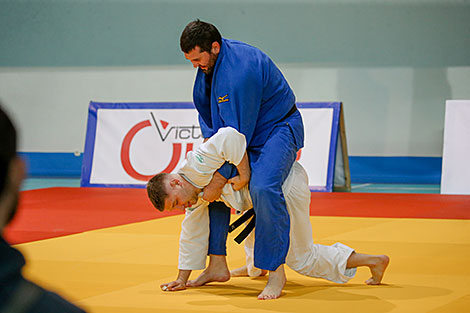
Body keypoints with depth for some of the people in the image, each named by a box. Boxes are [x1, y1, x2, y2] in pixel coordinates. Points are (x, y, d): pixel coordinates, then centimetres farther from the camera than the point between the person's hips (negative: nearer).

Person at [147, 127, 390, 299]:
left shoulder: (197, 166, -23)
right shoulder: (196, 192, 7)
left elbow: (230, 137, -38)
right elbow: (193, 233, 15)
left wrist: (244, 175, -29)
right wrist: (182, 279, 17)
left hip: (288, 186, -10)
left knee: (301, 258, 5)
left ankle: (373, 261, 12)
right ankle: (255, 267, 61)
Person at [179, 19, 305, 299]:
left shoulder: (240, 70, -31)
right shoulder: (209, 63, -2)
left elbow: (239, 132, -29)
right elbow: (206, 111, 14)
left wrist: (220, 178, -25)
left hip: (277, 130, -10)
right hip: (245, 132, 10)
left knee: (263, 187, -32)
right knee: (207, 180, 7)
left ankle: (276, 270, -23)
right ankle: (217, 265, 12)